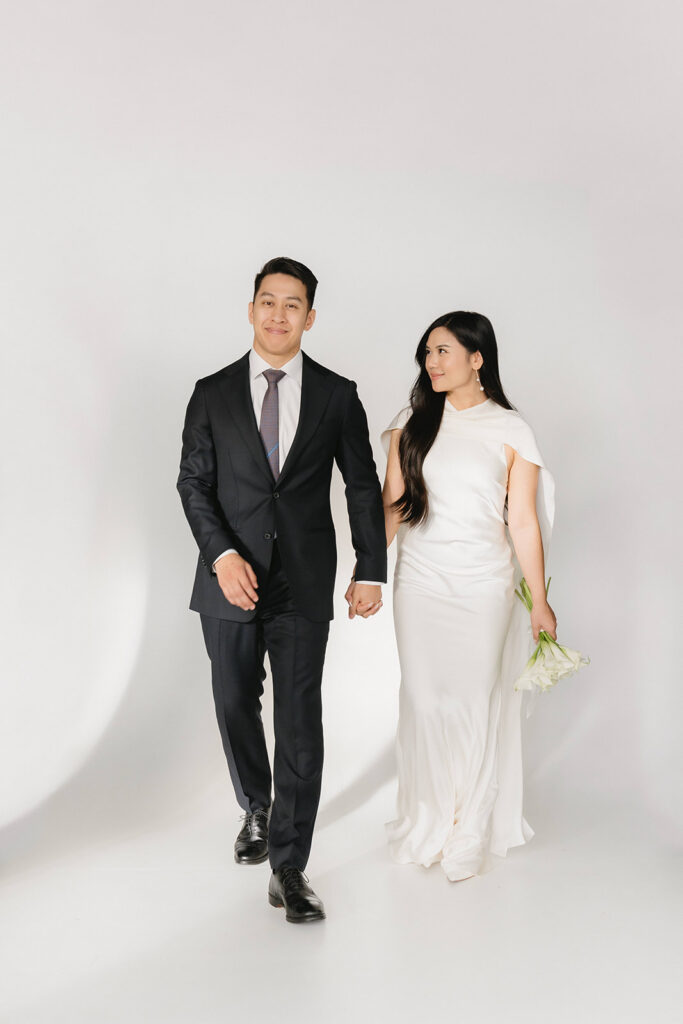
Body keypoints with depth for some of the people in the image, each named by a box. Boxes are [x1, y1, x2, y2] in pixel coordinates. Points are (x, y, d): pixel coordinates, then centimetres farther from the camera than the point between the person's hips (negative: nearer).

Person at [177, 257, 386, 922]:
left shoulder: (337, 396, 3)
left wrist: (370, 572, 0)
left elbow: (363, 487, 5)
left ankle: (288, 869, 10)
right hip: (230, 578, 2)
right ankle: (256, 811, 41)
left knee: (300, 722, -2)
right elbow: (193, 482, 2)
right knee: (235, 706, 14)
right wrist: (222, 555, -12)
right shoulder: (213, 393, 4)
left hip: (304, 584, -1)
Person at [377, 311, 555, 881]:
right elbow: (391, 504, 6)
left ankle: (470, 832, 23)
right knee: (424, 701, 6)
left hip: (484, 584, -2)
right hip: (419, 582, 2)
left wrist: (541, 602, 1)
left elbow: (523, 522, -1)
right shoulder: (413, 423, 4)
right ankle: (428, 820, 27)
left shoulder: (510, 430, -2)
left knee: (475, 701, 4)